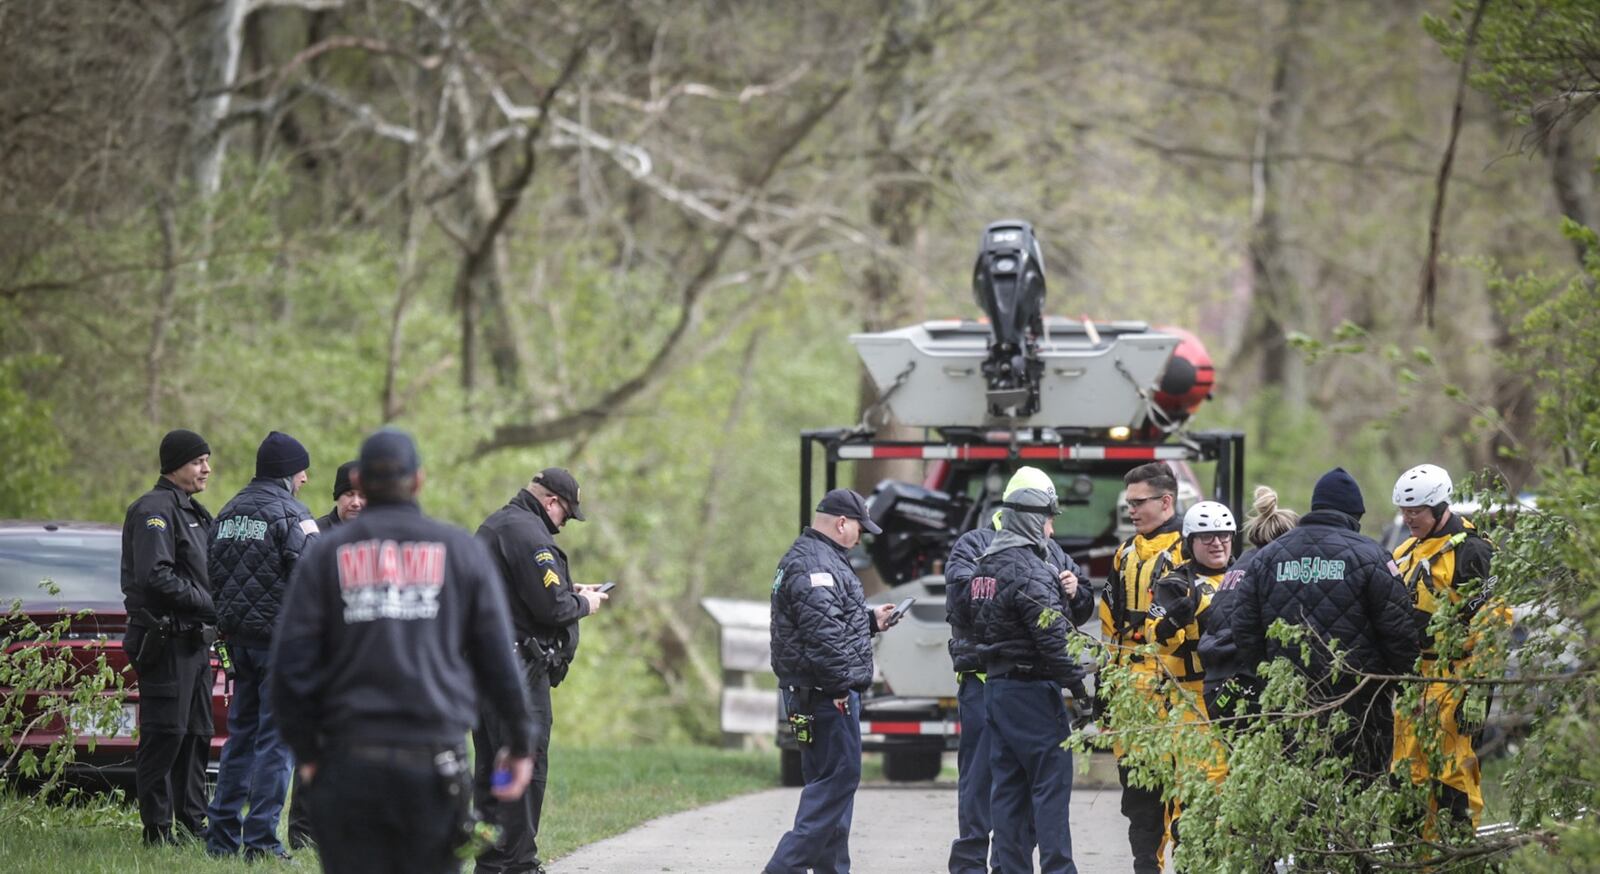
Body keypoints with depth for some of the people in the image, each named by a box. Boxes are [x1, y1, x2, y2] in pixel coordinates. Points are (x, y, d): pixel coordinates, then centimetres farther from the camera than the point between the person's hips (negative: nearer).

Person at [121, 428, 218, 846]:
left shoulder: (193, 512, 20)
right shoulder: (155, 510, -11)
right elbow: (156, 576, -21)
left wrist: (215, 612, 9)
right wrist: (210, 606, -19)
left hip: (193, 639, 10)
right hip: (165, 640, -10)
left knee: (196, 733, 12)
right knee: (164, 734, -8)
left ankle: (192, 822, 18)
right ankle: (158, 826, -6)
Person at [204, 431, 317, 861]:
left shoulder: (229, 513, 13)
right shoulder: (290, 514, -12)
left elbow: (214, 575, 17)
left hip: (238, 635, 8)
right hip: (279, 639, -8)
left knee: (240, 735, 15)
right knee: (276, 738, -4)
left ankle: (222, 833, 15)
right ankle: (260, 838, -7)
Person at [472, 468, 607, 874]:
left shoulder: (493, 526, 18)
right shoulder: (528, 535, -15)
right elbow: (550, 607, -20)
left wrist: (570, 593, 19)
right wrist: (584, 604, -1)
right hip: (518, 668, -10)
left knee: (491, 764, 14)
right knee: (526, 765, -6)